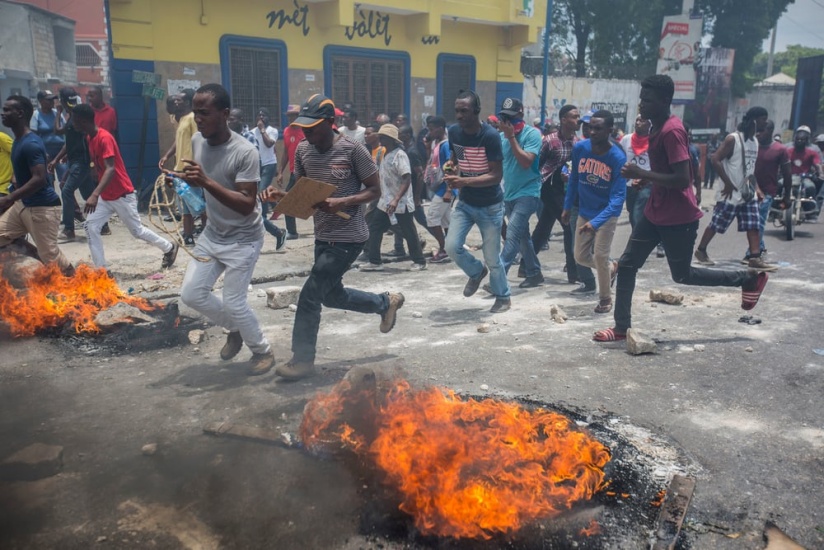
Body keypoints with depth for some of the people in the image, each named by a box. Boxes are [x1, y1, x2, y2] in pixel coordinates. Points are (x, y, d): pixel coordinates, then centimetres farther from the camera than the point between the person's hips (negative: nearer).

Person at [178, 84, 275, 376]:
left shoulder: (245, 152, -25)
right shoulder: (197, 141, -3)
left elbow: (247, 205, -31)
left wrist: (206, 182, -37)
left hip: (243, 239, -7)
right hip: (211, 234, 7)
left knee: (234, 302, -6)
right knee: (191, 293, 6)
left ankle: (263, 352, 20)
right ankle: (235, 328, 30)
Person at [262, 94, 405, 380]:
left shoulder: (352, 149, -16)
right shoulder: (303, 150, 1)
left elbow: (374, 190, -11)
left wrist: (342, 202, -25)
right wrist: (282, 194, -10)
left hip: (349, 237, -8)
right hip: (322, 235, 8)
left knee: (310, 296, -9)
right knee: (332, 295, 19)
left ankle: (302, 359, 8)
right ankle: (386, 302, 42)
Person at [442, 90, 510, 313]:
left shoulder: (490, 135, -22)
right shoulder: (453, 131, -3)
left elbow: (496, 176, -23)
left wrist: (464, 181, -34)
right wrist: (451, 166, -9)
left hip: (490, 206, -5)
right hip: (465, 203, 5)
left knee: (492, 257, 2)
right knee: (452, 246, -9)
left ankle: (503, 297, 27)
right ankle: (477, 272, 23)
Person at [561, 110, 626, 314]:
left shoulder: (618, 158, -23)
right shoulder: (579, 148, -11)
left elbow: (618, 196, -25)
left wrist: (596, 222, -35)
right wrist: (567, 207, 7)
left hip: (607, 214, -4)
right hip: (584, 212, 5)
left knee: (600, 256, -6)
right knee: (580, 256, 8)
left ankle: (605, 299, 18)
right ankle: (611, 268, 38)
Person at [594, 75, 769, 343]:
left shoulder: (671, 131, -22)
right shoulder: (658, 128, 8)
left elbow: (682, 179, -28)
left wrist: (641, 173, -25)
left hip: (678, 218, -9)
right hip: (655, 212, 9)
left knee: (682, 275, 7)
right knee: (627, 264, 5)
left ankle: (749, 278, 27)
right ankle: (622, 328, 12)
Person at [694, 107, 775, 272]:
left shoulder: (755, 141, 12)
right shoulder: (733, 139, -13)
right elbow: (716, 159, -19)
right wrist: (728, 184, -19)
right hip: (731, 193, -7)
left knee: (753, 226, -1)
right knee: (716, 225, 2)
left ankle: (755, 258, -2)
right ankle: (701, 250, 18)